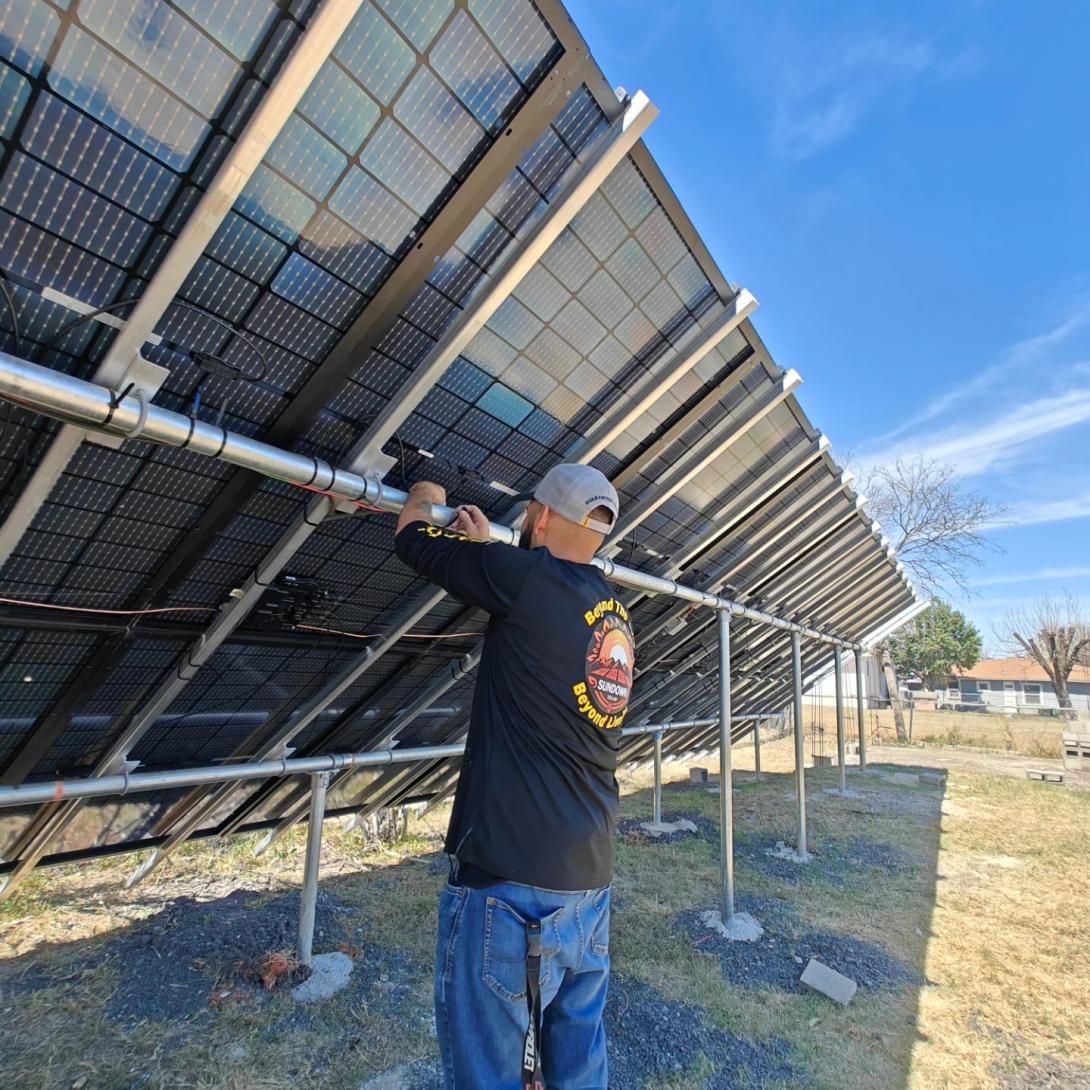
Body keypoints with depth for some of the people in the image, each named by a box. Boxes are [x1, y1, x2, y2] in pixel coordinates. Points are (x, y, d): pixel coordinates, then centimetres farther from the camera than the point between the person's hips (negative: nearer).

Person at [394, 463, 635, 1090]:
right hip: (591, 880, 8)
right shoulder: (614, 616, 7)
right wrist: (488, 549, 30)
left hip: (513, 880, -8)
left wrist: (425, 496, 20)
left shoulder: (528, 579, -14)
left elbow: (414, 538, 0)